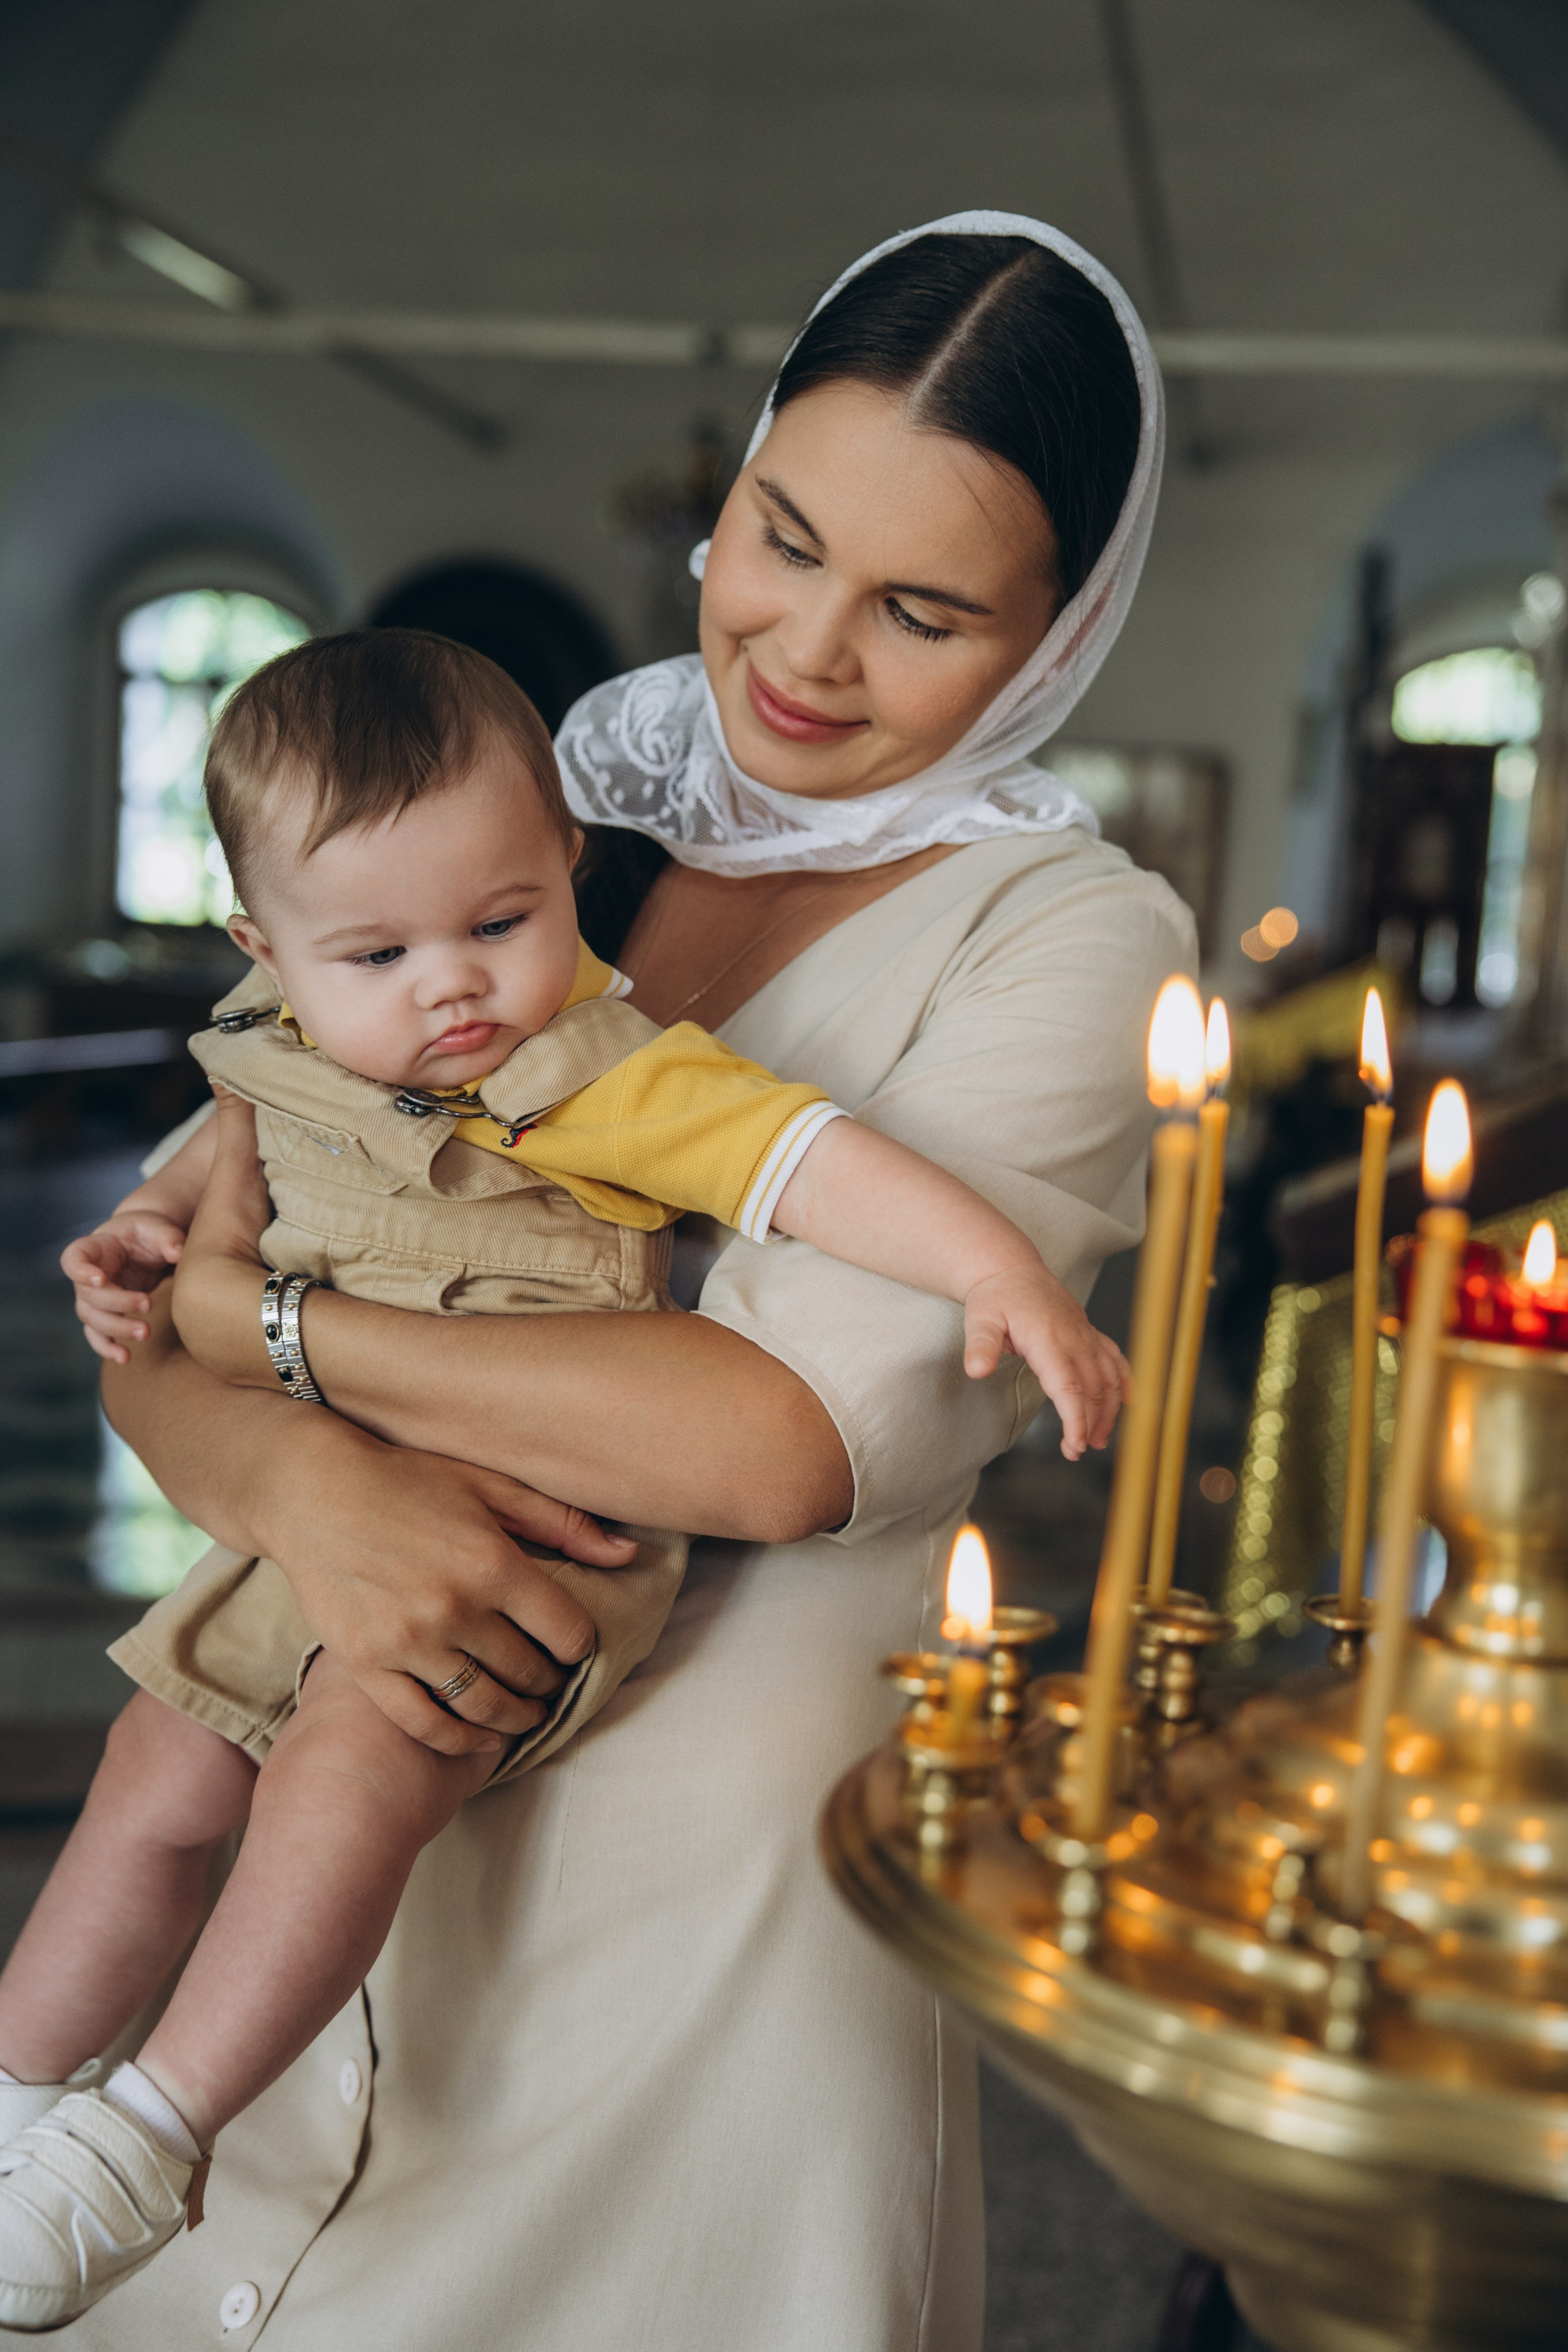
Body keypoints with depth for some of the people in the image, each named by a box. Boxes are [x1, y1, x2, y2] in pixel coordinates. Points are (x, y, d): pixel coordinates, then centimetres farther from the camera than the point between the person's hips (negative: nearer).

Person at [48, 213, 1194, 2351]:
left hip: (720, 1895, -3)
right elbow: (151, 1349, 1)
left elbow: (789, 1438, -22)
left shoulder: (1074, 943, -9)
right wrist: (292, 1475, -21)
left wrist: (264, 1317, -14)